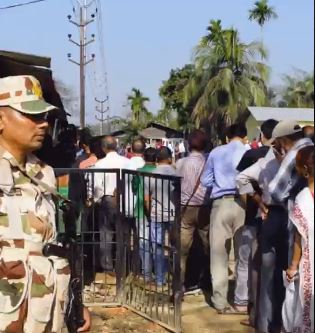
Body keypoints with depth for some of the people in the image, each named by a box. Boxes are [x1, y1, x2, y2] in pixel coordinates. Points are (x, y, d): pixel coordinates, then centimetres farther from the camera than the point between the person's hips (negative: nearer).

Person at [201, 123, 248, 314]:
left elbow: (205, 181, 11)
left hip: (220, 204, 1)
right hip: (242, 204, -1)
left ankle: (221, 302, 10)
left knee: (219, 253, 7)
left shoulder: (216, 153, 8)